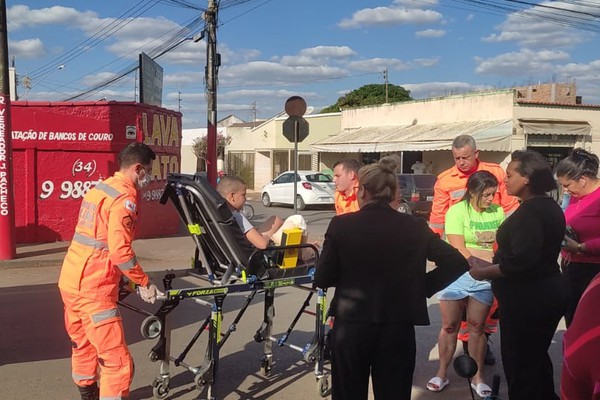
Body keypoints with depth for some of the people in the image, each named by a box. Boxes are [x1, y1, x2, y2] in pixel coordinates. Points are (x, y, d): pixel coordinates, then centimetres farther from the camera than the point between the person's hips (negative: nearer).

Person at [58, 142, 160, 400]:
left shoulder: (100, 188, 13)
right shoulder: (125, 197, -15)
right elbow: (120, 251, -24)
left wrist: (127, 279, 25)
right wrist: (144, 283, -12)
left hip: (71, 280, 10)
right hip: (93, 289, -10)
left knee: (83, 345, 28)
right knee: (118, 362, -6)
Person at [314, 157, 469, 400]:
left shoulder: (341, 225, -7)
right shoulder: (415, 228, -2)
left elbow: (322, 279, -4)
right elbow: (457, 264, -4)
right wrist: (423, 286, 4)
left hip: (351, 325, -1)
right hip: (398, 327, 1)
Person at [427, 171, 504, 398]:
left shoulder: (498, 212, 1)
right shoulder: (457, 211, -10)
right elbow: (459, 251, -15)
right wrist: (490, 260, -19)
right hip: (456, 274, -2)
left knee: (477, 328, 10)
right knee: (449, 326, 8)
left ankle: (477, 377, 23)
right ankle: (442, 374, 20)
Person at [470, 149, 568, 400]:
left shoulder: (530, 211, -21)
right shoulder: (550, 206, 9)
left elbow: (521, 261, -30)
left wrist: (483, 273, -19)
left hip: (528, 298, -10)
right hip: (548, 292, 10)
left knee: (519, 362, 3)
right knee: (537, 357, 23)